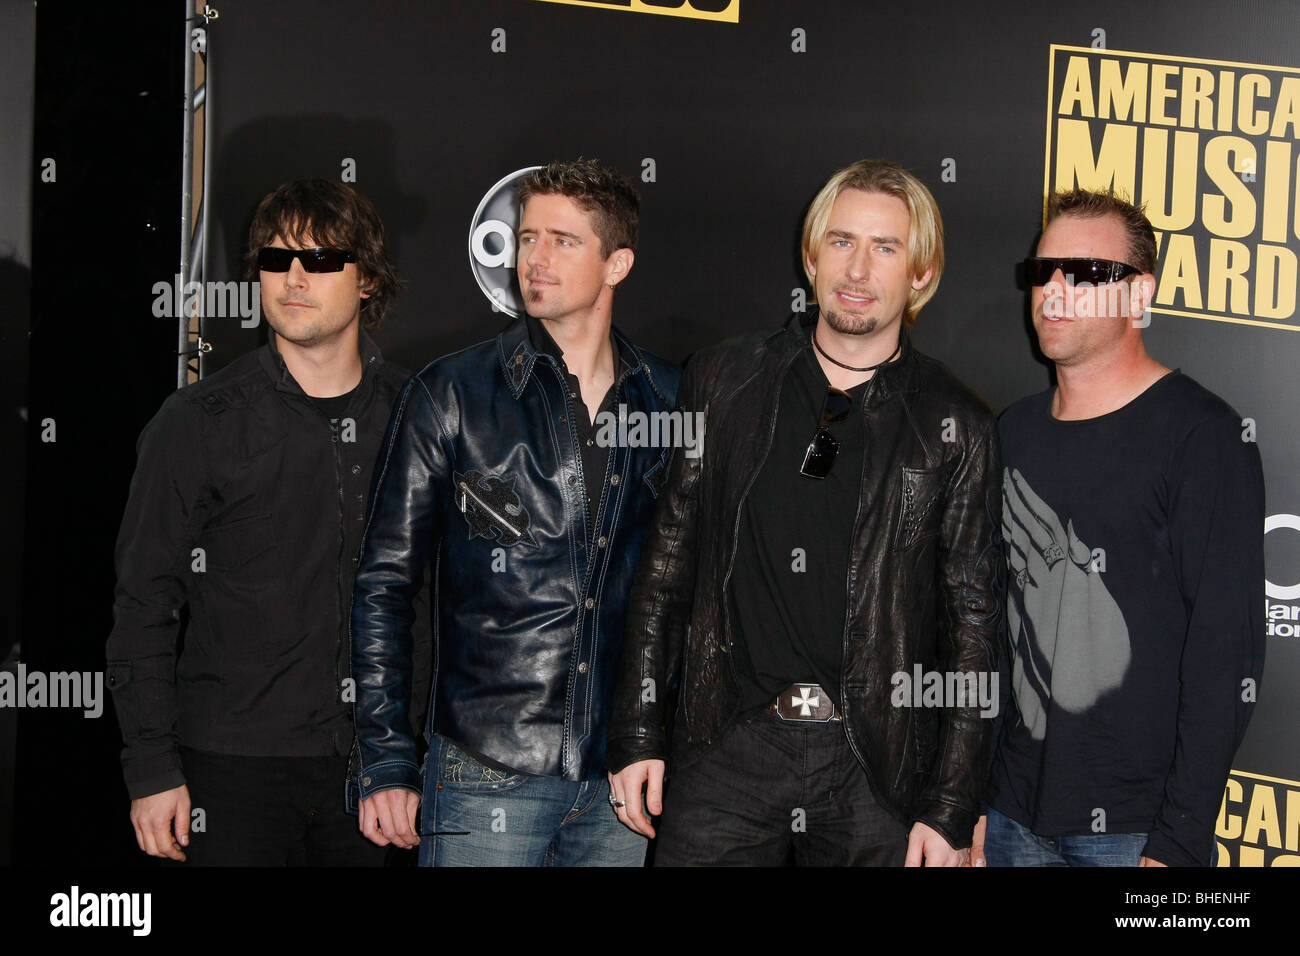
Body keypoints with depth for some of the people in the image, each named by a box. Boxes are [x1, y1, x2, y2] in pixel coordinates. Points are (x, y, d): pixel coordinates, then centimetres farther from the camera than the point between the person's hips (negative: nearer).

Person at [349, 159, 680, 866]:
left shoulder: (669, 402, 5)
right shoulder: (451, 395, -1)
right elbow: (381, 584, 0)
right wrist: (385, 763, -5)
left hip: (624, 778, 2)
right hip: (485, 778, -2)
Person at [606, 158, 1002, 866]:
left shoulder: (955, 427, 1)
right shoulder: (723, 381, 6)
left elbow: (972, 621, 1)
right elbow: (667, 564, 8)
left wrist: (951, 810, -3)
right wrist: (638, 736, 3)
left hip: (876, 767, -1)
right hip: (723, 752, 1)